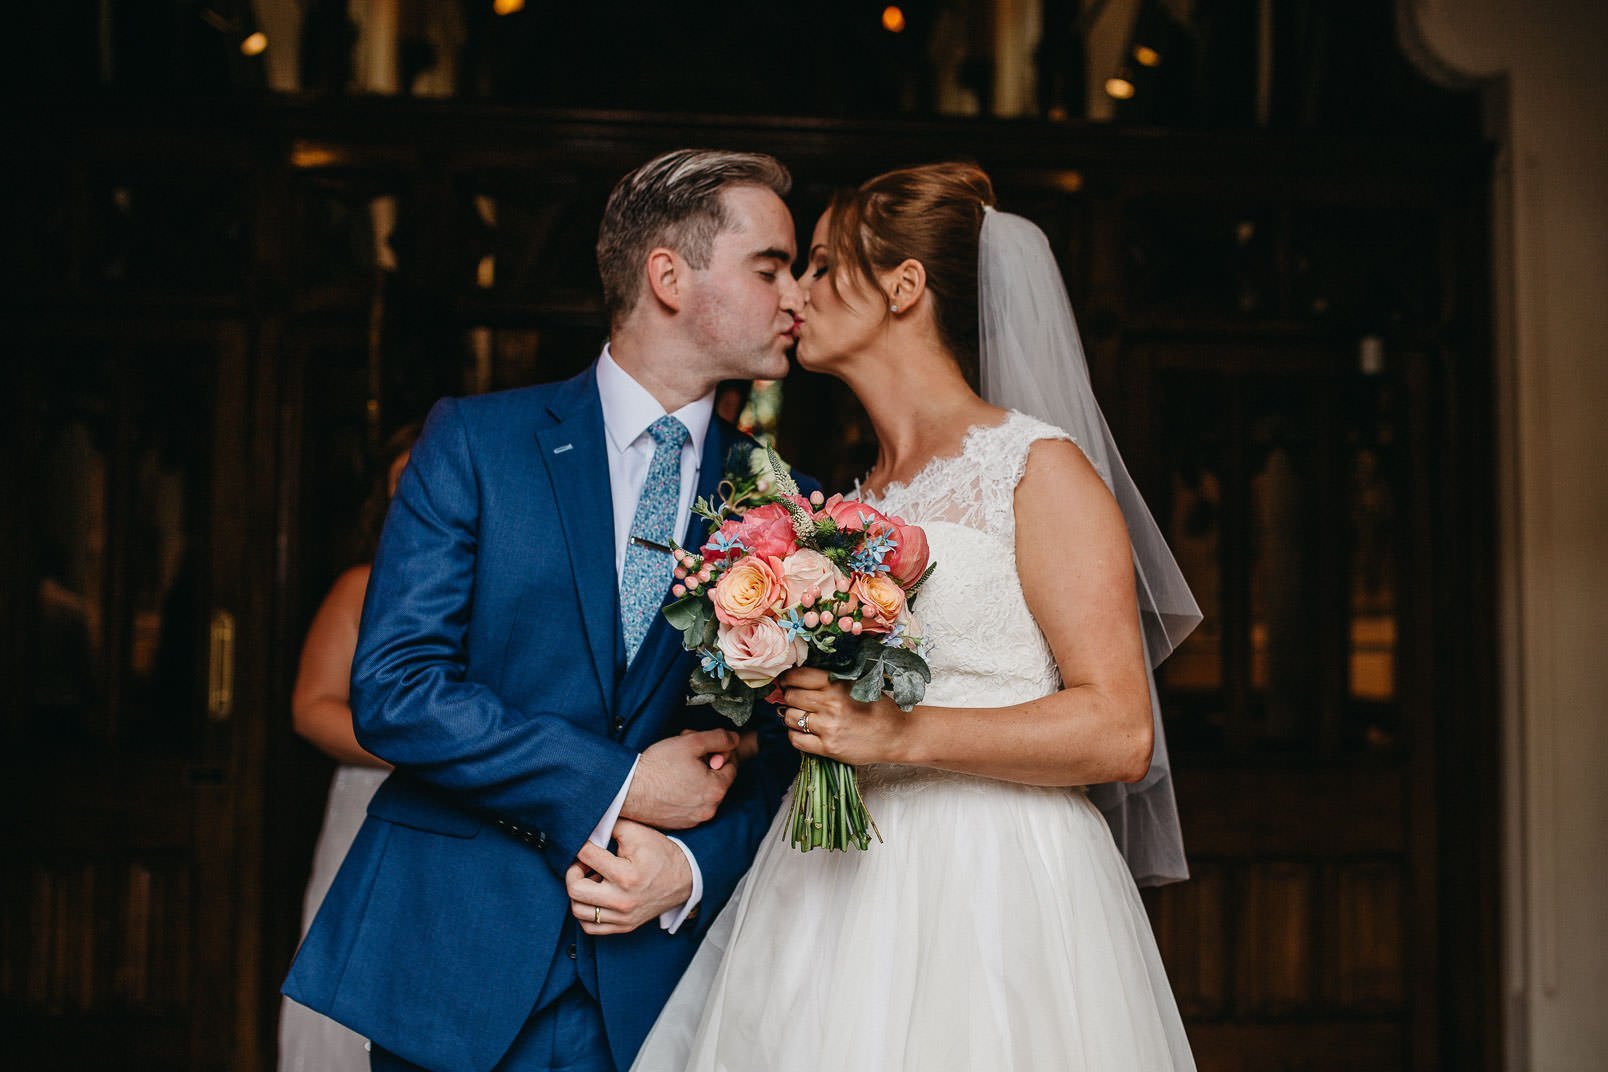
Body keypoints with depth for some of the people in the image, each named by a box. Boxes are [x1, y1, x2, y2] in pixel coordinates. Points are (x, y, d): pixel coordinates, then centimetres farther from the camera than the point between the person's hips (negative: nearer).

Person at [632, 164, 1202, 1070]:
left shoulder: (1038, 468, -6)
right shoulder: (859, 497, 16)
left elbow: (1119, 733, -13)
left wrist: (904, 734, -21)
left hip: (989, 893, -6)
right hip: (842, 890, 6)